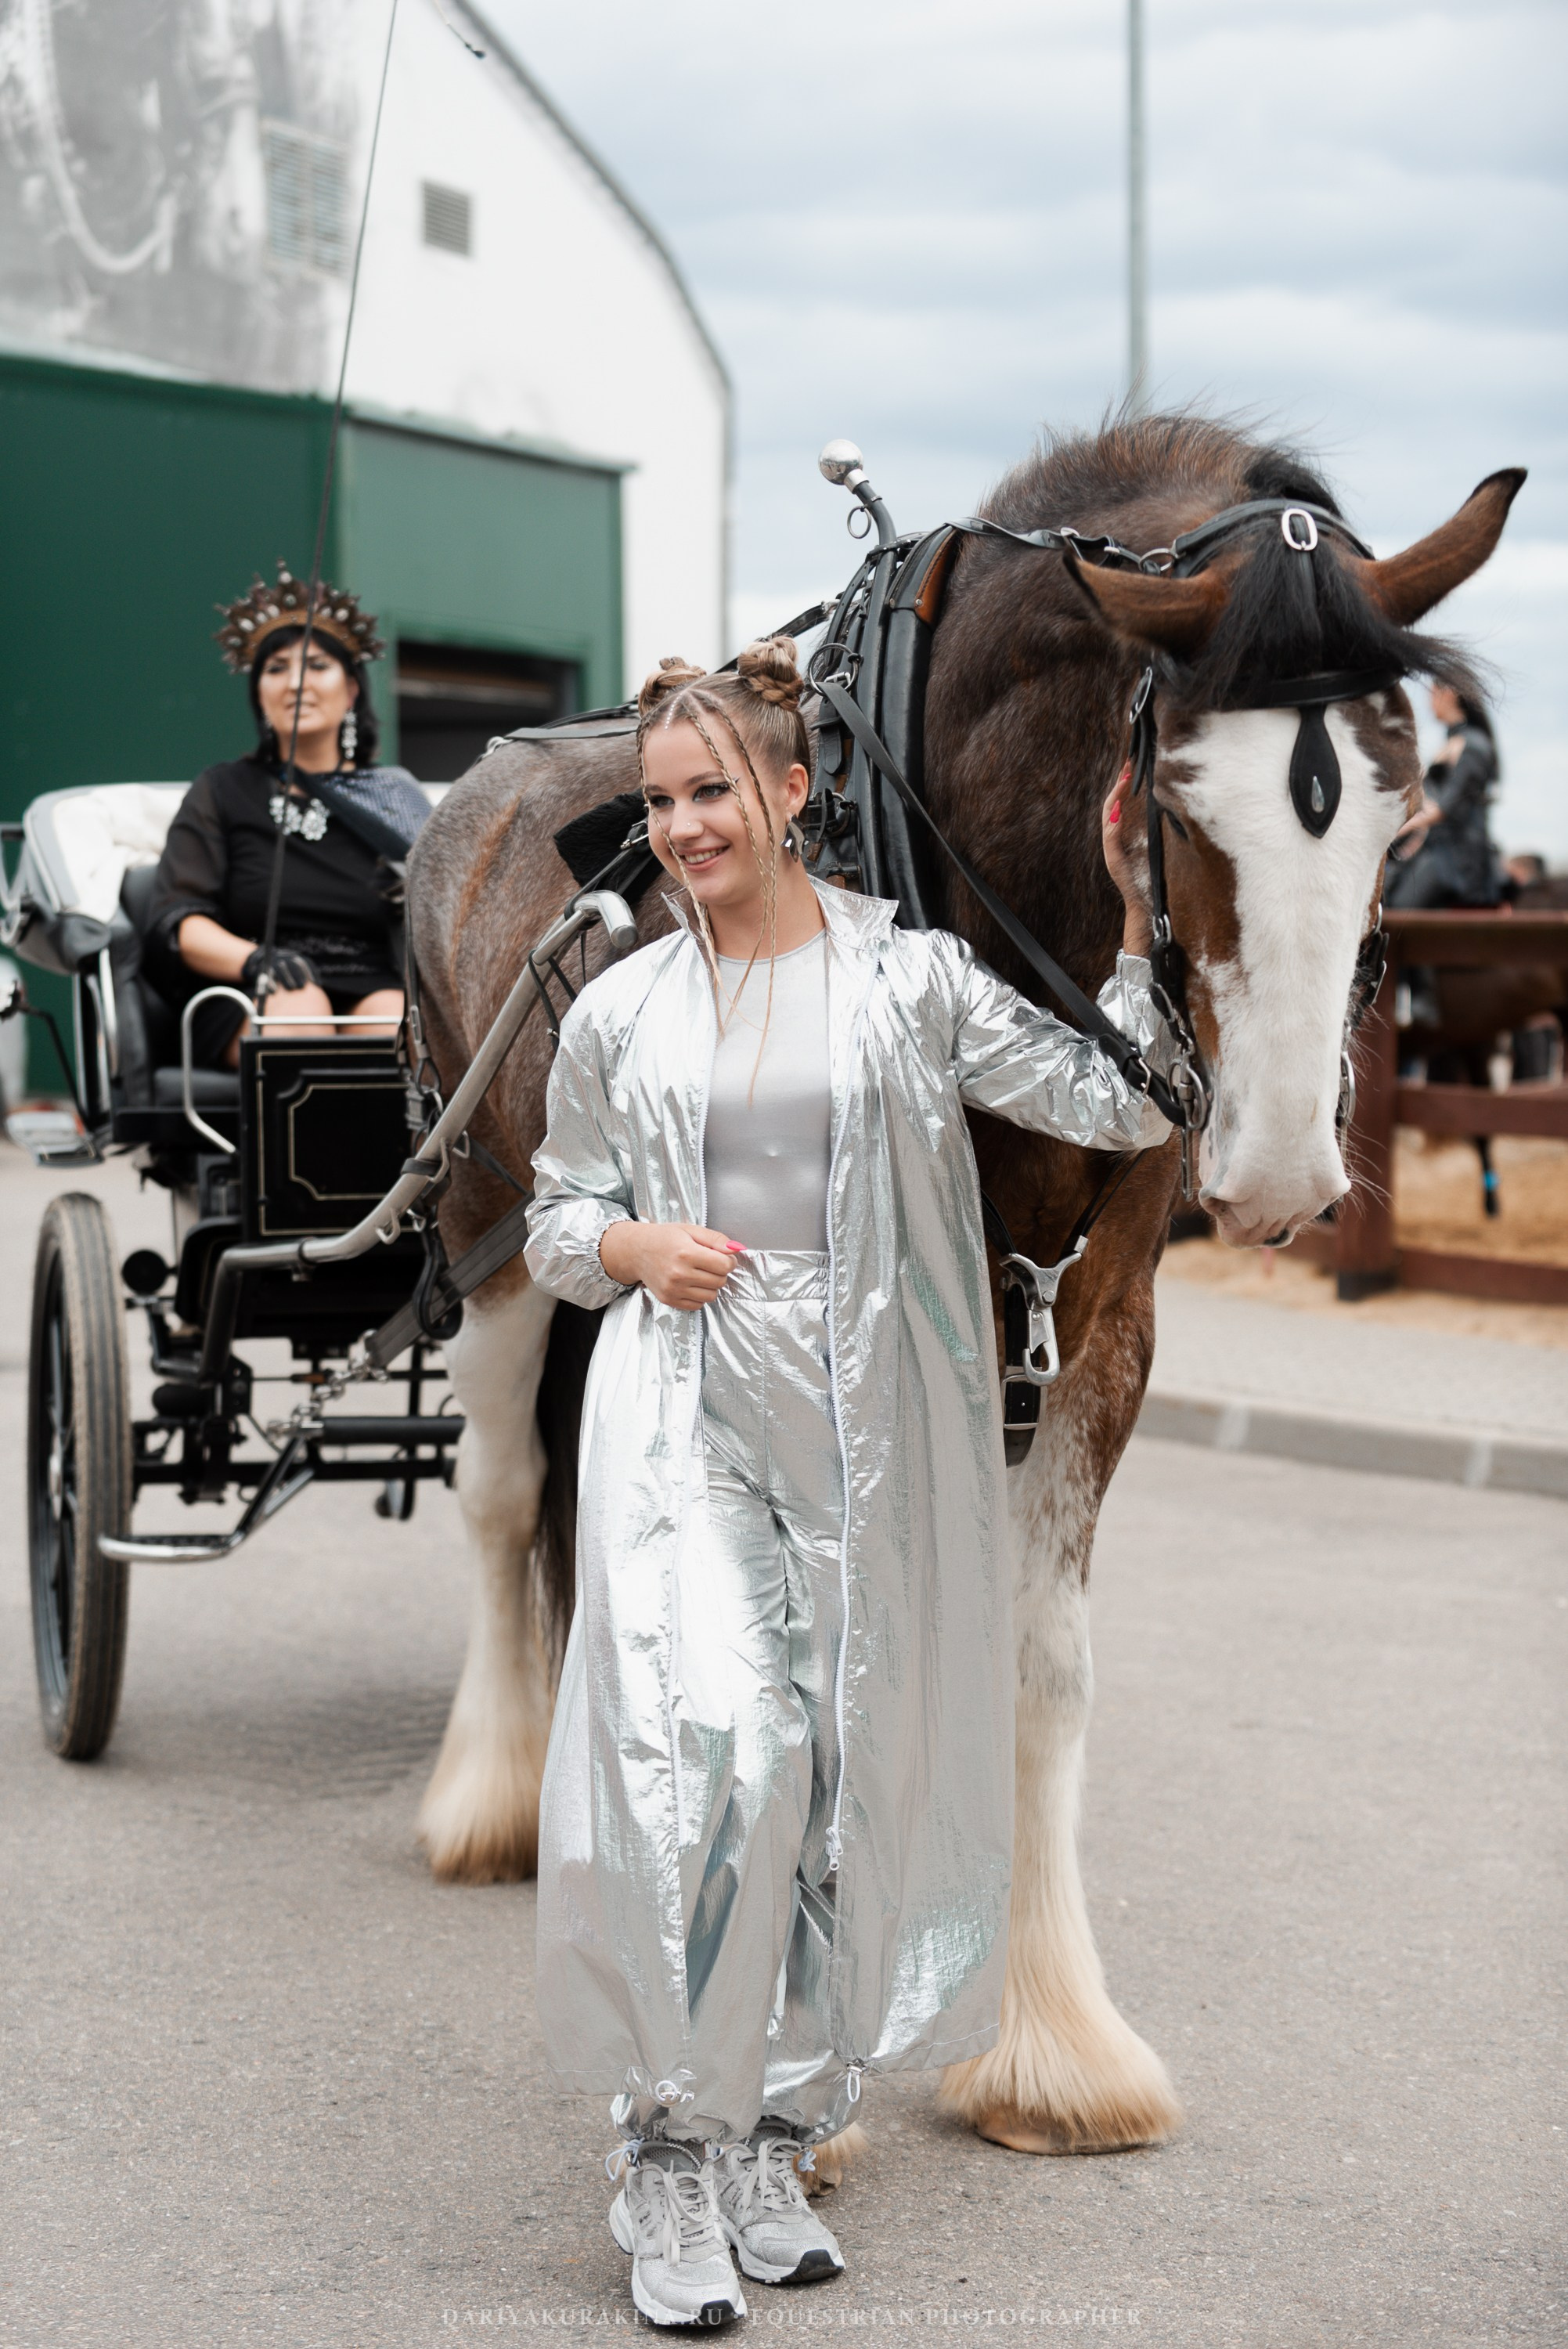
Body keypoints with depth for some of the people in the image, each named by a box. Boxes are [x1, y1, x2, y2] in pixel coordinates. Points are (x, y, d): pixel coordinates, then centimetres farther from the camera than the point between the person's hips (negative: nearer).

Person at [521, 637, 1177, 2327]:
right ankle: (669, 2163, -5)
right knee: (714, 1747, -16)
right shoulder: (619, 1013, 8)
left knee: (846, 1773, 6)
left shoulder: (911, 976, 3)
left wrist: (1139, 924, -8)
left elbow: (1120, 1108, 0)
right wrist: (631, 1247, -4)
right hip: (681, 1418, -1)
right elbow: (554, 1220, 17)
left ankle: (776, 2142, 21)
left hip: (863, 1429, 1)